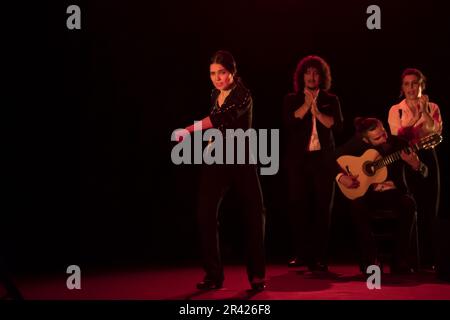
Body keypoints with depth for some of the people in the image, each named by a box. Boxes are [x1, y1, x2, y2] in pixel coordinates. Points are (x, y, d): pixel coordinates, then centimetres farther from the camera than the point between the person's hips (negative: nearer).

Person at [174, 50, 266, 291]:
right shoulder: (215, 95, 9)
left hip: (241, 160, -5)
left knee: (254, 214, -2)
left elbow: (221, 118, -30)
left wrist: (189, 130, -31)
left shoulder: (242, 95, -13)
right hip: (217, 160, 5)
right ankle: (213, 274, -2)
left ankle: (257, 274, 12)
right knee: (206, 213, -8)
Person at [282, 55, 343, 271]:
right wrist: (306, 105, -10)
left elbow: (337, 125, -4)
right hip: (298, 159, 0)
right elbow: (288, 122, -8)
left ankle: (319, 257, -1)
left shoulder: (330, 100, 11)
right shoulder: (292, 99, 10)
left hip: (323, 159, 0)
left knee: (322, 208, -2)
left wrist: (316, 111, -11)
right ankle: (301, 254, 5)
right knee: (298, 206, -2)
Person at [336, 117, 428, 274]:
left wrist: (416, 165, -29)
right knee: (357, 206, -34)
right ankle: (369, 258, -19)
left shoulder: (398, 143, -6)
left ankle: (399, 260, -22)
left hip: (394, 192, 0)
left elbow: (424, 173, -6)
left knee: (408, 204, -33)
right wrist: (341, 177, -17)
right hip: (368, 193, 0)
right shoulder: (357, 143, -5)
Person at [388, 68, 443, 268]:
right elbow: (397, 135, -11)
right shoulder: (396, 110, 4)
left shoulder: (432, 108, 6)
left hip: (426, 159, 1)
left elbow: (437, 131, -10)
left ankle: (427, 259, 8)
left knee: (428, 210, 2)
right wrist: (414, 118, -19)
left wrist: (424, 111, -18)